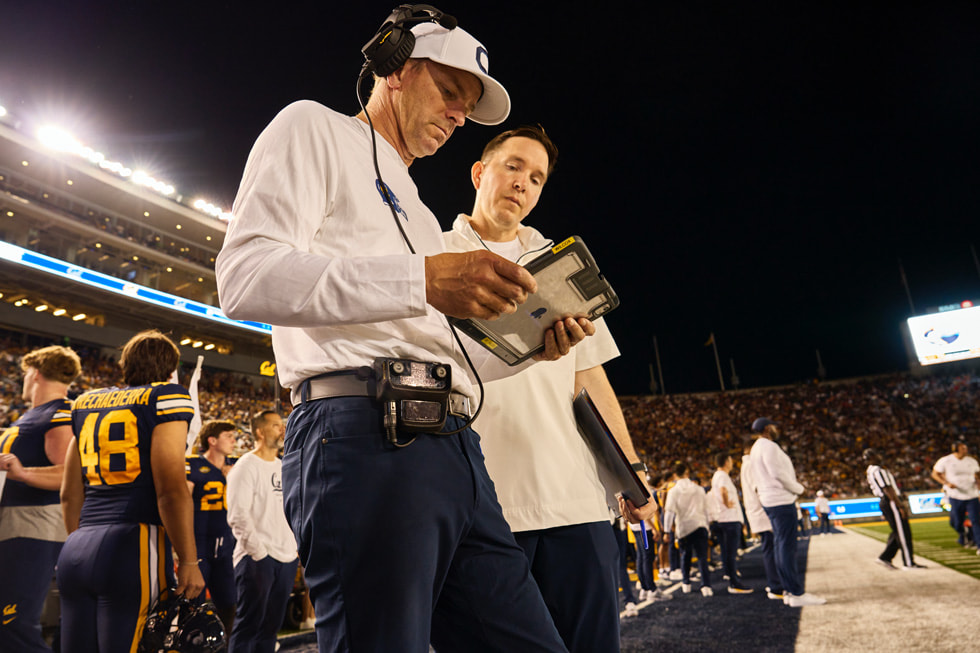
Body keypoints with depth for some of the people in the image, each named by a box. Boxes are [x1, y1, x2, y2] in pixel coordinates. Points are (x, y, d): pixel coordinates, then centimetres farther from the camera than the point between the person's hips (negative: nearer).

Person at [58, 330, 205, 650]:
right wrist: (188, 562, -9)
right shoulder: (165, 396, -4)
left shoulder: (86, 403, 17)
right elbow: (171, 490, -13)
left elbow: (70, 495, 20)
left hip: (75, 551, 7)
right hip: (133, 547, -7)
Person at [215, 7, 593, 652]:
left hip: (454, 448, 8)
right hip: (366, 435, -8)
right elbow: (245, 275, -10)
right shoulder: (316, 128, 9)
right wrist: (423, 279, -19)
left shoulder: (417, 210, 31)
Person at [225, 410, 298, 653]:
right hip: (256, 560, -7)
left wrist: (297, 546, 11)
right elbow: (237, 516, -15)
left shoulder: (283, 467, 15)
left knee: (271, 625, 14)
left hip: (287, 558, 7)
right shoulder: (246, 466, -8)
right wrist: (259, 553, -18)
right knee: (248, 625, 0)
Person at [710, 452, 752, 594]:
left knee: (727, 553, 13)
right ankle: (734, 584, -7)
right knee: (731, 553, -8)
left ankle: (732, 579, 20)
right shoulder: (723, 476, -12)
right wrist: (727, 504, -19)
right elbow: (723, 491, -32)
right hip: (730, 519, -10)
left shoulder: (716, 476, 18)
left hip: (721, 519, 10)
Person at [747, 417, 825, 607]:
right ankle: (797, 594, -6)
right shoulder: (768, 446, -12)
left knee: (781, 545, 11)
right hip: (781, 500, -10)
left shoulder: (756, 448, 18)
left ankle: (788, 591, 16)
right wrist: (799, 488, -5)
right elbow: (778, 474, -18)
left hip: (769, 501, 10)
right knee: (787, 546, -8)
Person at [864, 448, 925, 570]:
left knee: (897, 533, 14)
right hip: (891, 503, -10)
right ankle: (908, 563, 2)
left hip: (884, 503, 10)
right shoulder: (877, 471, -16)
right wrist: (901, 506, -20)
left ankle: (885, 557, 15)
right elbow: (888, 490, -21)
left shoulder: (871, 471, 16)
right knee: (903, 532, -3)